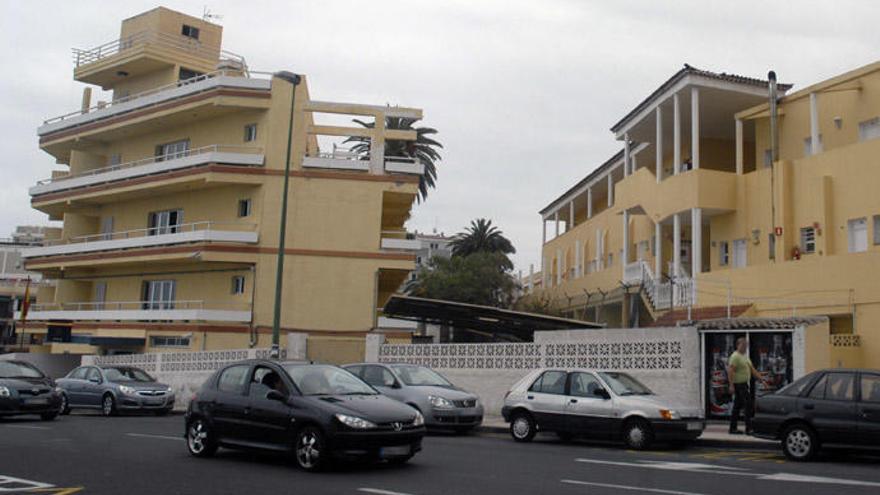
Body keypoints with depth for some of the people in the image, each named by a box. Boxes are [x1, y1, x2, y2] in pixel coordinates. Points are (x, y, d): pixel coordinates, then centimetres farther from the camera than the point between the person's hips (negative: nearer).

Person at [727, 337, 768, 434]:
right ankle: (749, 429, -6)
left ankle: (733, 428, 15)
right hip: (739, 385, -10)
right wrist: (731, 385, -26)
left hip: (744, 384, 10)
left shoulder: (745, 356, 18)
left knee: (737, 407, 11)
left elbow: (753, 370, 19)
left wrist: (762, 379, 11)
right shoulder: (735, 356, -13)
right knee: (748, 406, -9)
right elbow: (730, 371, -20)